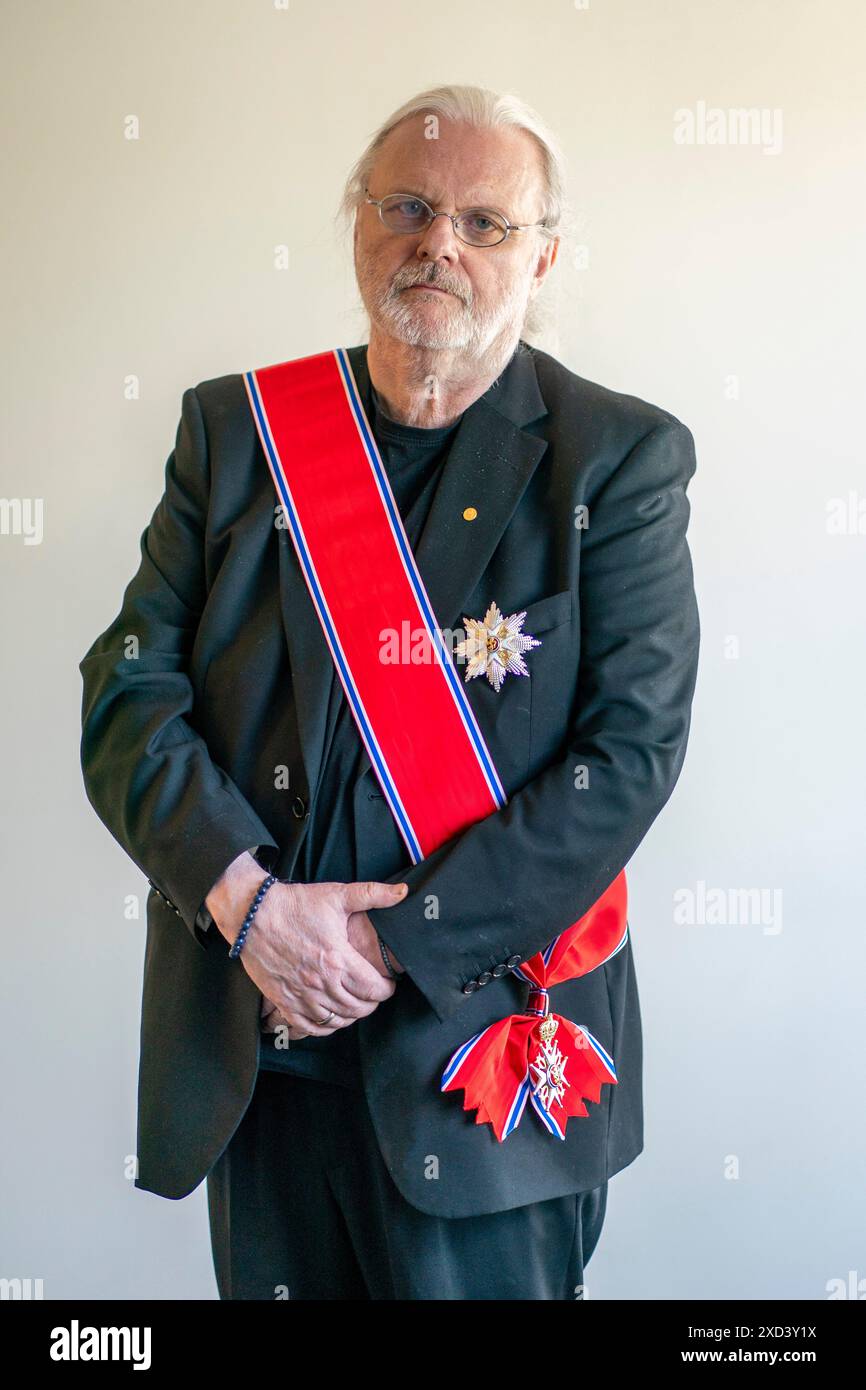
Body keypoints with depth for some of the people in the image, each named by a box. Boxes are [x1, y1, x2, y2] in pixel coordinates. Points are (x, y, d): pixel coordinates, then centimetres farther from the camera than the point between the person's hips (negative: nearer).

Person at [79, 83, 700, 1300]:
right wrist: (247, 900, -15)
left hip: (490, 1052, -2)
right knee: (272, 1282, 17)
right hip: (255, 1047, 3)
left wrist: (402, 941, -16)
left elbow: (634, 744, -10)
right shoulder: (236, 428, 5)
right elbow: (129, 692, 0)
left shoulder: (621, 458, -3)